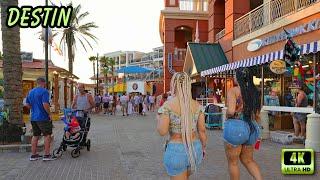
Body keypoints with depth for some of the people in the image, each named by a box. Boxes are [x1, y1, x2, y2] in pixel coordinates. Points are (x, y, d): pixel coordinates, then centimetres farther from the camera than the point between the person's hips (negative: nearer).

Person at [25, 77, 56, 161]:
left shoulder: (31, 92, 12)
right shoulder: (44, 91, -14)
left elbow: (27, 104, 16)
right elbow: (45, 104, -23)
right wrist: (49, 114, -14)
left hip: (33, 118, 8)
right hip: (43, 118, -8)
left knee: (35, 135, 14)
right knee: (47, 135, 1)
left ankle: (33, 155, 19)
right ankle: (47, 155, 3)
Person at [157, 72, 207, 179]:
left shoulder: (167, 106, -12)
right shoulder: (197, 105, -1)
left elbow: (162, 131, -17)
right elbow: (202, 131, 1)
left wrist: (159, 119, 3)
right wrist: (203, 149, 16)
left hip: (176, 150, -4)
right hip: (195, 149, 4)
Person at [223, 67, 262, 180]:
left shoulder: (233, 90, -11)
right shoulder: (254, 92, 7)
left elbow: (231, 111, -23)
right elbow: (257, 114, 11)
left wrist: (227, 115, -2)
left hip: (235, 127, -6)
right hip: (251, 128, 6)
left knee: (233, 162, 12)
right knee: (248, 160, 22)